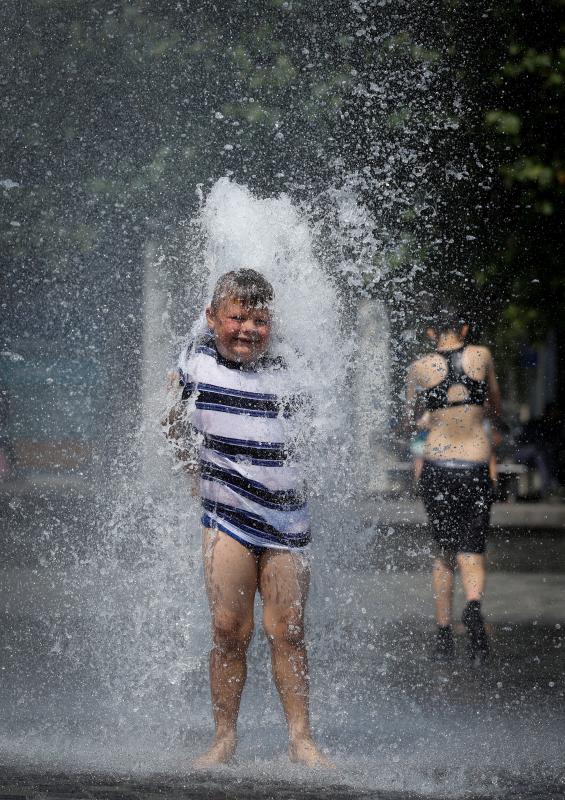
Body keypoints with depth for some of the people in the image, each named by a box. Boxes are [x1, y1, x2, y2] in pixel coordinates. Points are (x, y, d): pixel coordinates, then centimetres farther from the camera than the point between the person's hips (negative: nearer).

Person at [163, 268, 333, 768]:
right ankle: (225, 737, 7)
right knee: (230, 630, -3)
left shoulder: (281, 374, 6)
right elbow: (175, 421, 18)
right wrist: (194, 462, 9)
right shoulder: (196, 362, 2)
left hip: (285, 517, 1)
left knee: (287, 632, 1)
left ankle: (301, 739, 6)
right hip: (227, 518, -1)